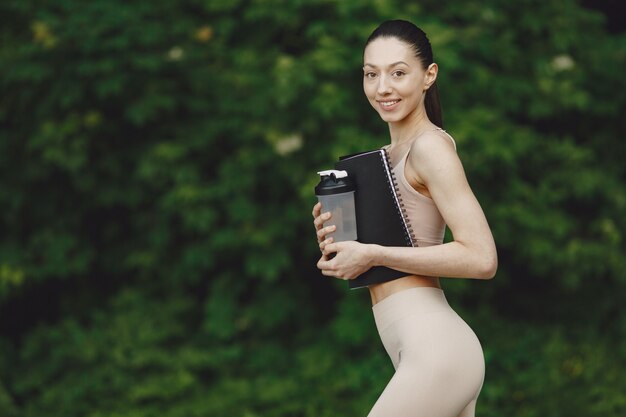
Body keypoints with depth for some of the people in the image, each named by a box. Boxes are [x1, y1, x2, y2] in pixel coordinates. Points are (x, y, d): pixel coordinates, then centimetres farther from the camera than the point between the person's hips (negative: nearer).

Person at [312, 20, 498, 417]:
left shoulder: (431, 146, -9)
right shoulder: (390, 155, 18)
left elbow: (481, 258, -18)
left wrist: (372, 255, -16)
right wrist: (335, 244, 2)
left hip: (434, 350, -9)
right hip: (428, 352, 9)